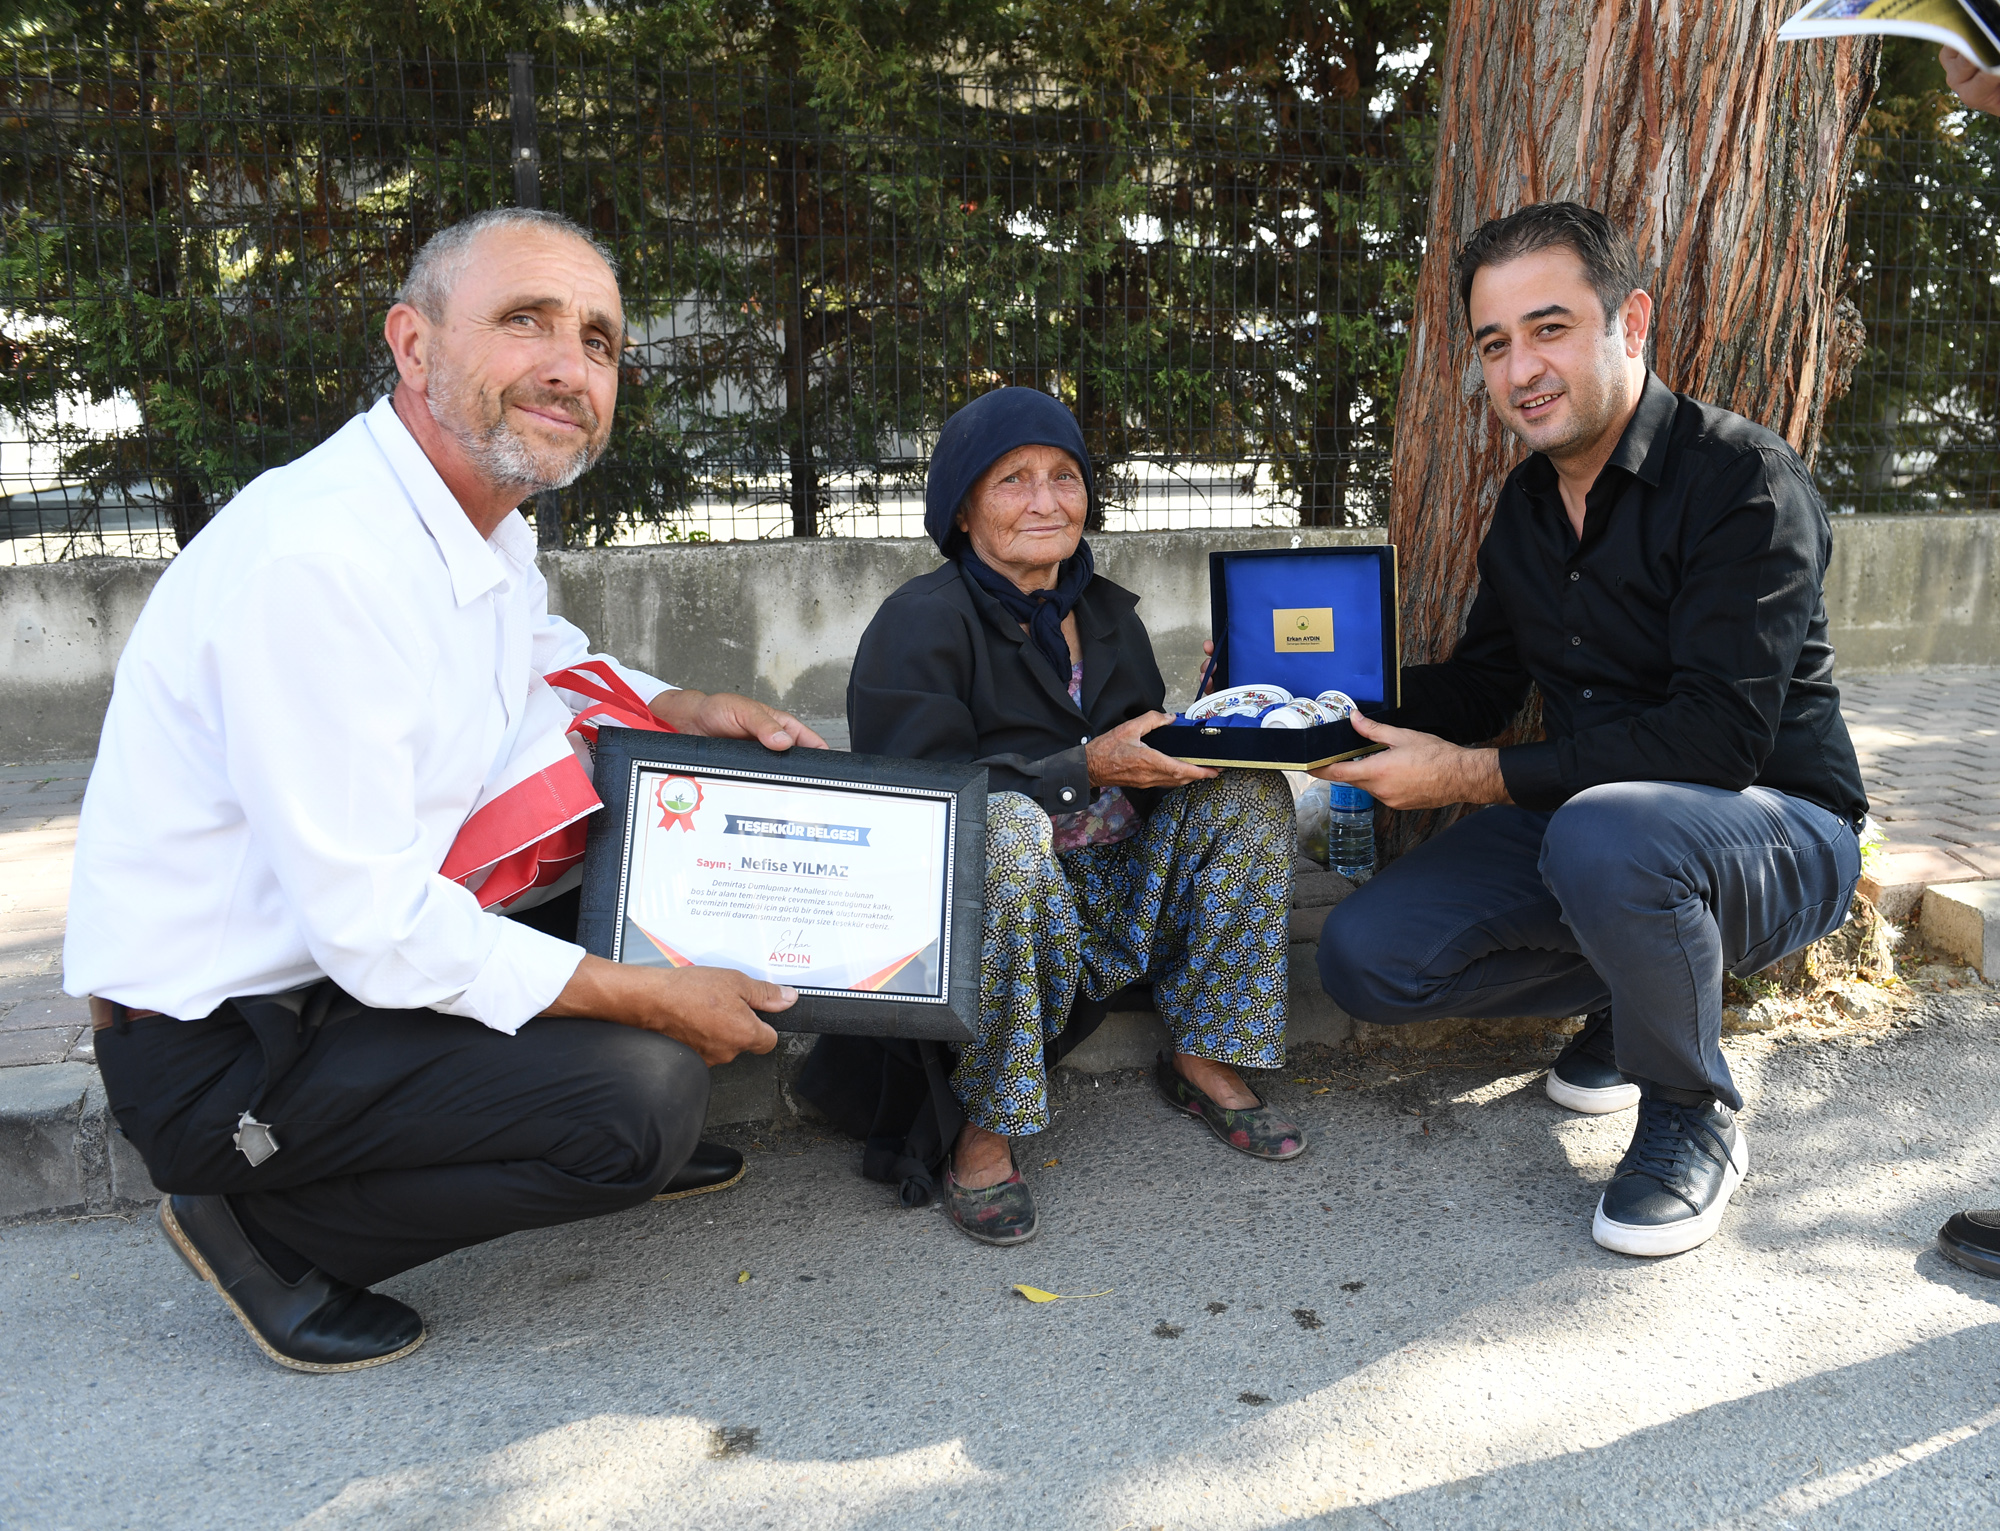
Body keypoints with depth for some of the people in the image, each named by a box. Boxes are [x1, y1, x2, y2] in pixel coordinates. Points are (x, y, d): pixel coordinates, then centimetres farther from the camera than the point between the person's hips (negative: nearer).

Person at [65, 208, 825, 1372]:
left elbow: (551, 670, 24)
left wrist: (689, 709, 4)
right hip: (221, 1044, -9)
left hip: (373, 939, 9)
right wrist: (653, 1000, -22)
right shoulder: (314, 559, -28)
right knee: (647, 1089, -22)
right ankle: (264, 1226, -3)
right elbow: (374, 930, -28)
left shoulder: (487, 524, 2)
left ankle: (629, 1145, 22)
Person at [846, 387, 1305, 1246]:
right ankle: (982, 1130, -24)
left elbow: (1145, 759, 17)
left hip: (1114, 900, 7)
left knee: (1252, 792, -8)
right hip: (975, 914, -6)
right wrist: (1085, 769, -24)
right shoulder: (919, 624, -9)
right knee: (1004, 823, -38)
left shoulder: (1106, 613, 12)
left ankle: (1203, 1061, 0)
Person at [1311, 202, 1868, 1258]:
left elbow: (1720, 734, -27)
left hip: (1778, 828, -6)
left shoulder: (1743, 479, -18)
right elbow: (1477, 687, 13)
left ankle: (1693, 1118, -11)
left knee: (1598, 834, -40)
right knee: (1365, 960, -10)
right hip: (1579, 812, 7)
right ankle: (1632, 993, 13)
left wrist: (1477, 776, -29)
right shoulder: (1526, 505, 6)